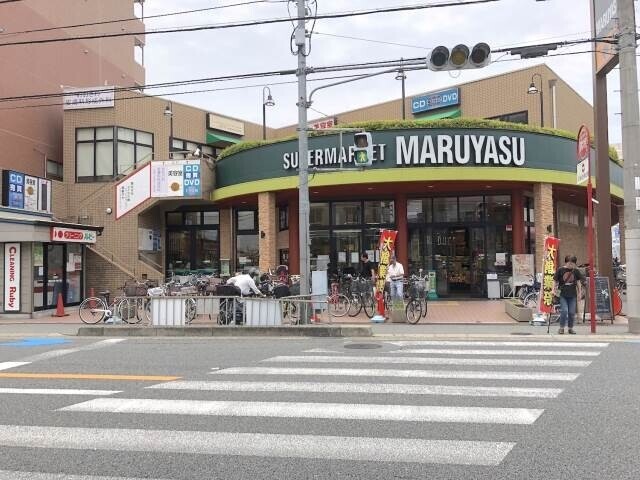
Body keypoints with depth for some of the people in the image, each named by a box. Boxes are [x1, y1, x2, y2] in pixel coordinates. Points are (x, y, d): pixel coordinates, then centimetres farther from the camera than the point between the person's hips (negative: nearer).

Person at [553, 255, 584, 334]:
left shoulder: (576, 271, 4)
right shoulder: (560, 270, -4)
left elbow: (578, 281, 12)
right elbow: (555, 281, 1)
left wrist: (580, 292, 11)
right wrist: (554, 290, -5)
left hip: (573, 295, 3)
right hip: (562, 294, -3)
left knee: (572, 312, 5)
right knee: (564, 311, -10)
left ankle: (570, 328, 18)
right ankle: (561, 328, 3)